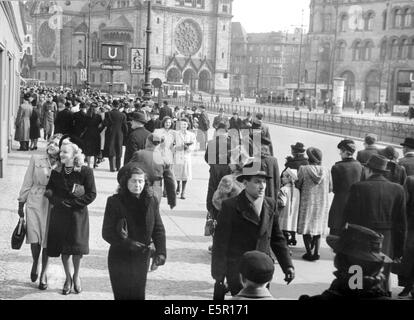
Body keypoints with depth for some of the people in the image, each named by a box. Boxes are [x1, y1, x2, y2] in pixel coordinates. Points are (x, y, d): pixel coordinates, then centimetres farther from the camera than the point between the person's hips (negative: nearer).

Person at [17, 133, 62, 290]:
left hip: (52, 205, -1)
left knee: (47, 239, 3)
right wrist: (21, 204, 8)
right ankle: (35, 262, 27)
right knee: (34, 238, -5)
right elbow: (27, 183, 6)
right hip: (34, 202, 1)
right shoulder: (36, 159, 2)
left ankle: (44, 273, 20)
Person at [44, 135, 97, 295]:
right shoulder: (56, 171, 0)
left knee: (77, 248, 0)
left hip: (78, 214, -3)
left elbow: (91, 195, -10)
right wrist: (58, 200, -12)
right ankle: (68, 278, 27)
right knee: (63, 248, 7)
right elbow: (49, 191, 7)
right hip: (60, 214, 3)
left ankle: (76, 276, 26)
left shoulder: (85, 171, -11)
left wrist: (71, 202, -14)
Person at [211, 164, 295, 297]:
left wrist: (288, 266, 6)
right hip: (238, 272, -5)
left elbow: (277, 238, 13)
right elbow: (220, 243, -8)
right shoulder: (230, 206, -10)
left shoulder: (271, 204, 6)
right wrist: (219, 276, -7)